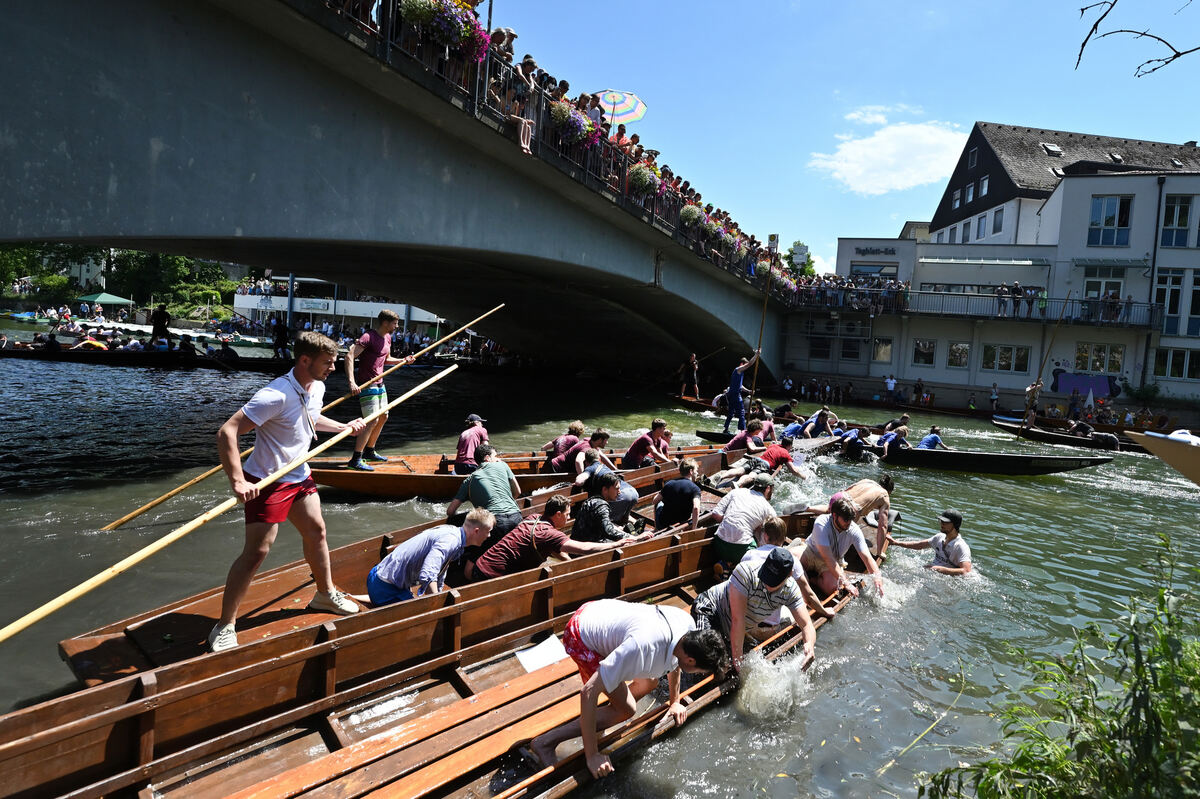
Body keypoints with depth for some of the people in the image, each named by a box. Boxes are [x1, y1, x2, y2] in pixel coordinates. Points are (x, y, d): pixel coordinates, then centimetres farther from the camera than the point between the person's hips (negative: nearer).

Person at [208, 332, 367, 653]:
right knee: (256, 551, -8)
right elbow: (226, 432, -32)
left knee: (316, 531, 18)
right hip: (267, 481, -9)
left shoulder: (317, 388, 1)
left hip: (299, 476, 9)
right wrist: (238, 482, -38)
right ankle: (224, 626, 4)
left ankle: (325, 594, 40)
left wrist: (344, 427, 23)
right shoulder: (277, 395, -29)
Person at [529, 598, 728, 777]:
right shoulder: (644, 647, -40)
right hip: (580, 638, -8)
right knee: (626, 709, -10)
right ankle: (545, 742, -6)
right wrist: (591, 756, -29)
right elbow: (588, 692, -36)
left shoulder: (688, 624, -17)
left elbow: (674, 659, 10)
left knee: (649, 683, 9)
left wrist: (674, 701, 19)